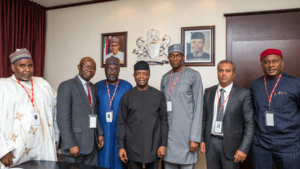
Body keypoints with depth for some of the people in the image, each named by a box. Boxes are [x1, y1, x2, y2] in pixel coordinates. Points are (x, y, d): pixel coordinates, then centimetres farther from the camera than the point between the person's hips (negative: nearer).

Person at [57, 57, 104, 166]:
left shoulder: (93, 88, 13)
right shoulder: (67, 86, -10)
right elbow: (63, 118, -15)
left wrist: (100, 133, 9)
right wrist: (71, 145, -18)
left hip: (92, 143, 6)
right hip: (75, 142, -6)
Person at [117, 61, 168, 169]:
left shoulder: (158, 95, 1)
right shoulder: (127, 96, 2)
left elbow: (164, 122, 3)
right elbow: (121, 123, 3)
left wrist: (163, 144, -1)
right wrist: (121, 147, -1)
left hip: (153, 147, 0)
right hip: (133, 148, 0)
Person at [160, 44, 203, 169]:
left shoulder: (194, 75, -6)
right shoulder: (165, 78, 9)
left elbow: (198, 107, -9)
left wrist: (195, 137, -13)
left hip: (186, 132, -4)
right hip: (168, 132, 5)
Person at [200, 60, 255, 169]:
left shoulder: (243, 94, -6)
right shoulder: (208, 92, 5)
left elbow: (249, 124, -7)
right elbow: (204, 118, 8)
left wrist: (244, 149, -11)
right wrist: (202, 140, 4)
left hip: (230, 144, -3)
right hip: (210, 143, 3)